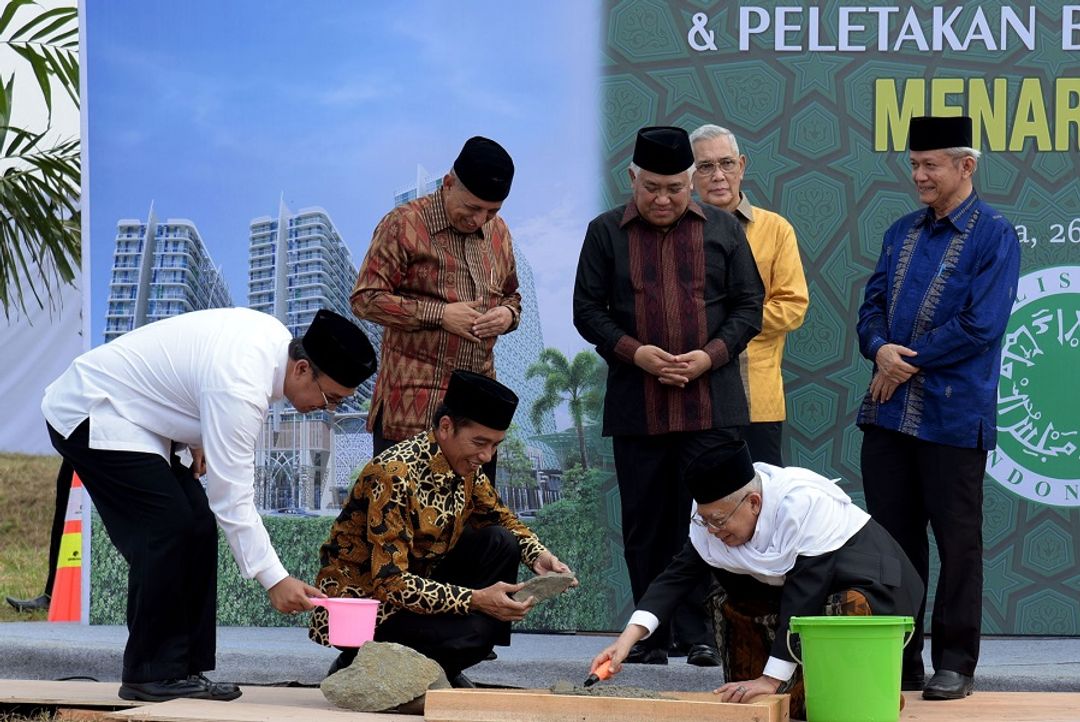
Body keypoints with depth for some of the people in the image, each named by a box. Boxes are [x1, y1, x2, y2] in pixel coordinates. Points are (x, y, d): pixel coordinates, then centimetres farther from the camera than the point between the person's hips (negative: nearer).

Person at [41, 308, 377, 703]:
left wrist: (197, 437, 1)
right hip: (89, 416, -10)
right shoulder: (240, 388, -32)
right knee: (167, 526, -18)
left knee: (197, 524, 2)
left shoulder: (275, 337, -3)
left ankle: (184, 669, 4)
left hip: (130, 414, 10)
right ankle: (151, 675, -11)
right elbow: (232, 497, -29)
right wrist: (274, 579, -27)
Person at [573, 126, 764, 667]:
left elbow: (748, 305, 8)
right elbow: (587, 310, 6)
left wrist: (711, 355, -8)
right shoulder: (606, 232, 7)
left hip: (712, 404, -1)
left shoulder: (723, 229, 8)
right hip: (635, 406, 1)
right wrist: (635, 352, -10)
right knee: (644, 525, 5)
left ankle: (697, 633, 0)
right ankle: (651, 636, 12)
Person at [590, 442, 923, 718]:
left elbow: (804, 596, -35)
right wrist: (629, 637, -30)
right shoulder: (715, 511, -13)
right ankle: (744, 700, -1)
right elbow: (679, 573, -16)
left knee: (849, 611, -37)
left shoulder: (802, 503, -33)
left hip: (864, 578, -7)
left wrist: (771, 679, -36)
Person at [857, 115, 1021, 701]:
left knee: (957, 542, 1)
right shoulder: (902, 233, 14)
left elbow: (981, 325, -15)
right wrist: (881, 349, -10)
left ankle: (954, 666, 8)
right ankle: (897, 664, 16)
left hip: (954, 416, -6)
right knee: (892, 538, 9)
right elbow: (872, 306, 13)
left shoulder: (994, 236, -6)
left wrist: (907, 362, -12)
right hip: (888, 412, 6)